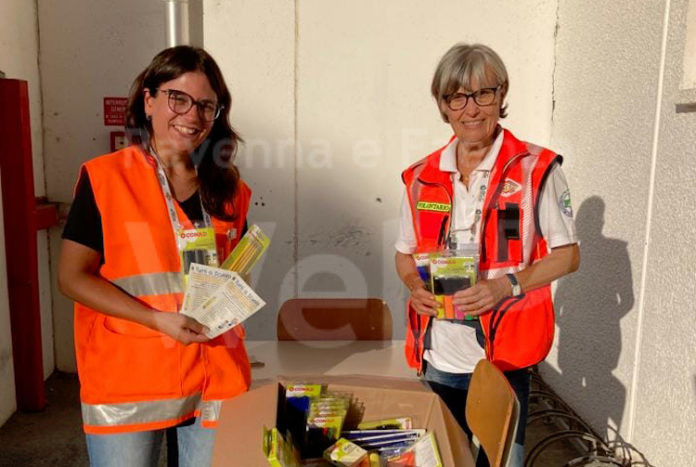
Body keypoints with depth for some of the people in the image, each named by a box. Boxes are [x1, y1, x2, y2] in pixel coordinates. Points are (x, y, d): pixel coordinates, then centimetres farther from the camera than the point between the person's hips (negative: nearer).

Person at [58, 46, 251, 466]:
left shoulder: (227, 187, 6)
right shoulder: (105, 179, -6)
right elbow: (73, 277, -7)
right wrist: (158, 319, -17)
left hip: (215, 378, 4)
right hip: (128, 381, -3)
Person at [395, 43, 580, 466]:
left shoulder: (535, 169, -7)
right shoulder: (423, 177, 3)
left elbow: (567, 254, -4)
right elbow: (406, 254, 12)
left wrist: (507, 285, -19)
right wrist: (415, 286, -10)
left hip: (503, 357, -3)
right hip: (438, 359, 3)